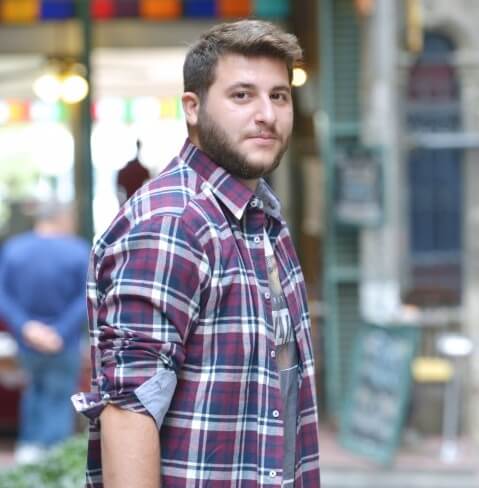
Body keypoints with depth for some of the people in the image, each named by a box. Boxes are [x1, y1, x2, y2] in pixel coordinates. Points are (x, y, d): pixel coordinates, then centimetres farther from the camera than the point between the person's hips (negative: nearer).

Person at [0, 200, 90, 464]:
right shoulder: (78, 252, -11)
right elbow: (88, 300, -18)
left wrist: (26, 328, -18)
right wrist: (61, 333, -19)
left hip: (27, 343, 3)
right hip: (65, 345, -3)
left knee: (36, 388, 28)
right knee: (59, 403, 7)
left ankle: (29, 445, 18)